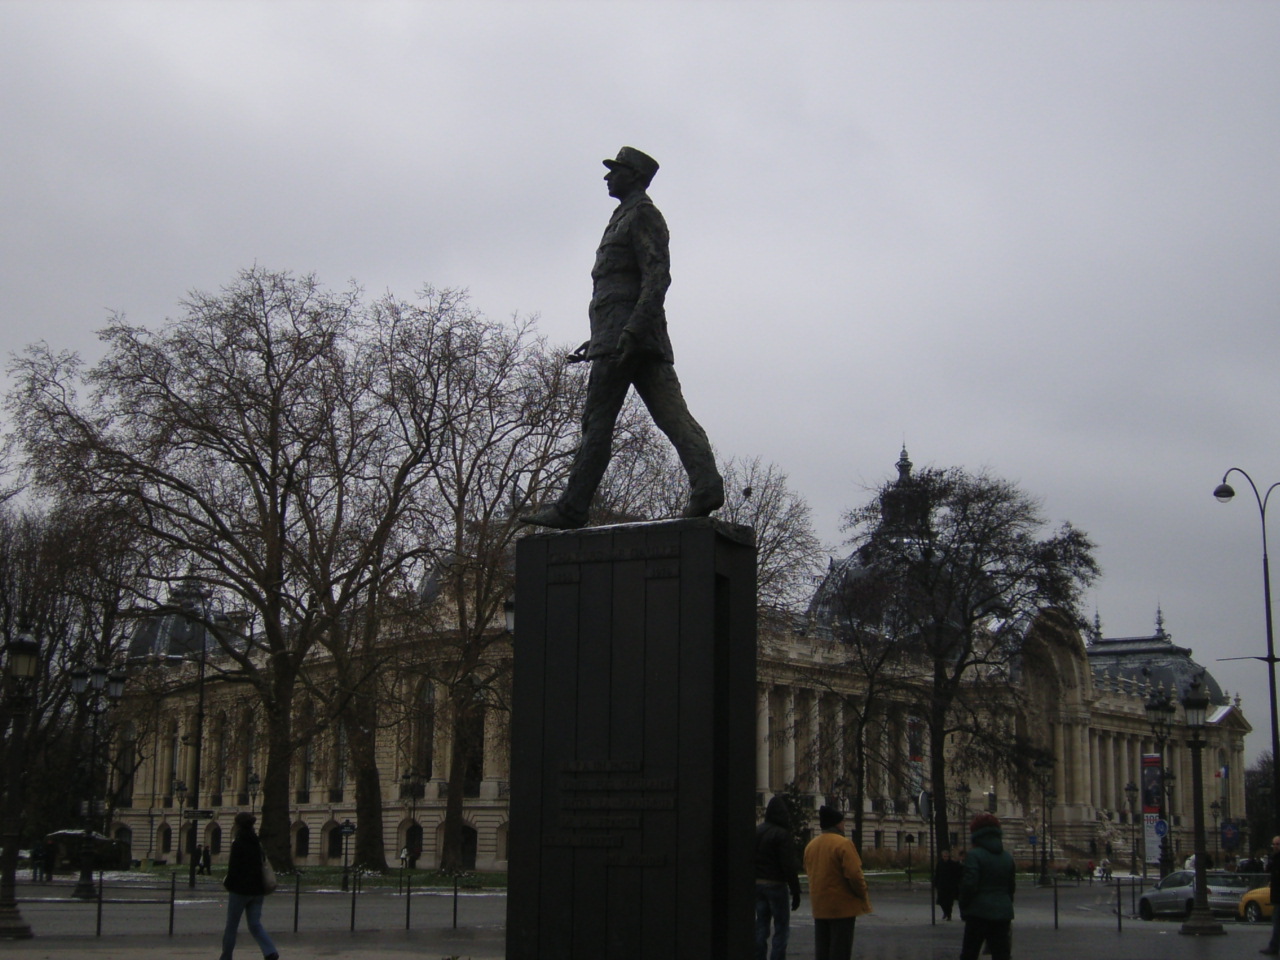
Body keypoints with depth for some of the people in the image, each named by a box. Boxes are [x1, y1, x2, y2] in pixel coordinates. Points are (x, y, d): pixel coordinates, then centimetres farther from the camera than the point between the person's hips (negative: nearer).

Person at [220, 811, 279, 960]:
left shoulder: (238, 843, -13)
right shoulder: (258, 843, 8)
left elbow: (233, 868, -15)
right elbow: (264, 863, 13)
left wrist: (227, 883, 1)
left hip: (240, 890, -6)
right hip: (257, 890, 6)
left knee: (231, 925, 9)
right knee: (255, 924, 6)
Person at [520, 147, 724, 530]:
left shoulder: (642, 215, -2)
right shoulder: (626, 217, 28)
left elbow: (657, 276, -15)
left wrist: (632, 329, -25)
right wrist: (598, 340, 28)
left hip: (623, 334, -10)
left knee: (597, 420, -7)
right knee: (672, 415, -3)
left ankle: (571, 508, -5)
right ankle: (706, 484, -16)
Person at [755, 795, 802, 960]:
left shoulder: (757, 831, 8)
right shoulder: (782, 834, -14)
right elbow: (789, 866, -15)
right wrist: (795, 892, -11)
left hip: (757, 884, 7)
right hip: (776, 884, -7)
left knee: (761, 925, 11)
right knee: (781, 928, 0)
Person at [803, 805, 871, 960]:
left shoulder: (811, 845, 8)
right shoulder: (843, 844, -15)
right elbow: (854, 874, -20)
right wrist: (863, 894, -5)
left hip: (819, 906, 7)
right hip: (842, 906, -7)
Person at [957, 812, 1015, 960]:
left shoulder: (974, 855, -11)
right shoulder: (1007, 857, 10)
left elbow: (969, 885, -16)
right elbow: (1011, 887, 15)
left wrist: (964, 909, -3)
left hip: (980, 912, -5)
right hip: (1003, 912, 5)